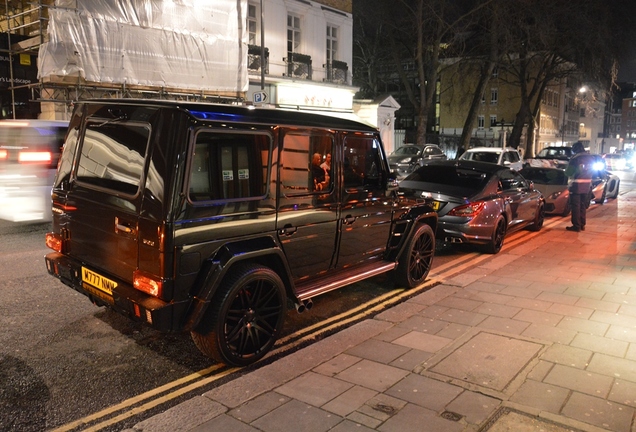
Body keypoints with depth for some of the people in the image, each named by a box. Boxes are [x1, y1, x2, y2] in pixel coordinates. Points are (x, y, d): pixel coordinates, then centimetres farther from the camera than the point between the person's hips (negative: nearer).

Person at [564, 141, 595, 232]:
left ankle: (576, 226, 1)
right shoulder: (591, 158, 5)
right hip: (587, 185, 6)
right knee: (583, 206, 16)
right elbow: (591, 171, 12)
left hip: (576, 185, -6)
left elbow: (568, 172, -12)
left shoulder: (575, 158, -14)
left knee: (575, 206, 1)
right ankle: (582, 225, 21)